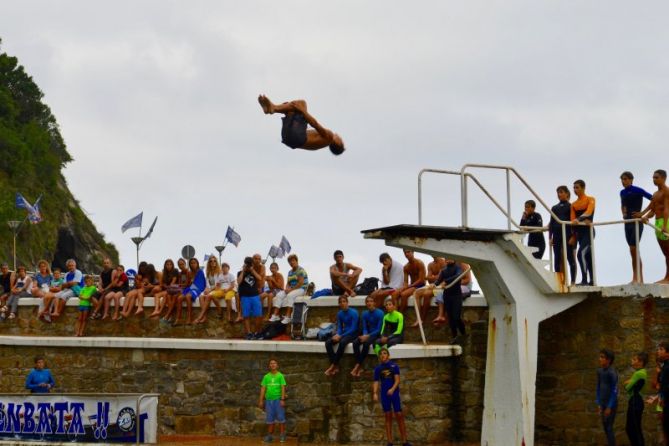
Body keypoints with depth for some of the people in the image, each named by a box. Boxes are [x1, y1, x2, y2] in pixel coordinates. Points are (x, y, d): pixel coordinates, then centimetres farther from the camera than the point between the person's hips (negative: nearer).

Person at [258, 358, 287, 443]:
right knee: (270, 419, 6)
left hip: (278, 400, -3)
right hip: (269, 400, 3)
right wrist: (261, 400, 4)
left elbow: (283, 388, -4)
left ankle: (282, 436, 2)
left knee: (281, 418, -3)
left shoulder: (280, 376, 1)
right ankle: (269, 436, 10)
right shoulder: (266, 376, 9)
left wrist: (282, 399, -13)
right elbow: (263, 388, 8)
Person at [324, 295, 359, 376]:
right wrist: (337, 334, -14)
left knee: (342, 342, -38)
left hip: (352, 334, -6)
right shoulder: (339, 313, 7)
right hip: (343, 333, 6)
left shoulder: (353, 313, -12)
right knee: (328, 342, -20)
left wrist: (341, 336, -20)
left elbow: (353, 328, -15)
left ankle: (333, 365, -28)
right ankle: (336, 367, -25)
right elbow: (339, 327, 9)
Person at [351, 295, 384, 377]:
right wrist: (364, 335, -15)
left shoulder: (379, 313, -10)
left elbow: (379, 329, -12)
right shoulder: (365, 314, 6)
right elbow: (364, 328, 6)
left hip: (376, 335, -5)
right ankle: (360, 367, -27)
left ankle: (357, 365, -27)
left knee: (366, 343, -35)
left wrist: (368, 336, -21)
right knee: (355, 342, -24)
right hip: (367, 334, 5)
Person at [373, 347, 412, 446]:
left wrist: (392, 389, -22)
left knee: (399, 415, -5)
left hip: (394, 393, -2)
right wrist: (375, 393, -11)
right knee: (388, 417, 3)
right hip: (384, 394, 2)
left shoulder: (394, 366, 1)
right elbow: (376, 382, 5)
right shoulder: (378, 368, 7)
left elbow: (397, 380, -6)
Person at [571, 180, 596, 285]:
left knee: (581, 253, -20)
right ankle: (592, 280, 12)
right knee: (588, 256, 9)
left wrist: (579, 219, -36)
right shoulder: (573, 205, 13)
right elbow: (573, 220, 8)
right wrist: (573, 236, 1)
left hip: (588, 230, -6)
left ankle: (584, 280, -21)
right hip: (579, 232, 6)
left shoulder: (590, 200, -2)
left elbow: (588, 212, -19)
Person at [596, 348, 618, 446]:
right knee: (605, 427, 11)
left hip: (611, 404, -7)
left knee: (609, 427, -6)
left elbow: (615, 391, -16)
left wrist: (609, 407, -15)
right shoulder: (599, 371, 6)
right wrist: (599, 404, 11)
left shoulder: (612, 373, -17)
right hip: (603, 404, 7)